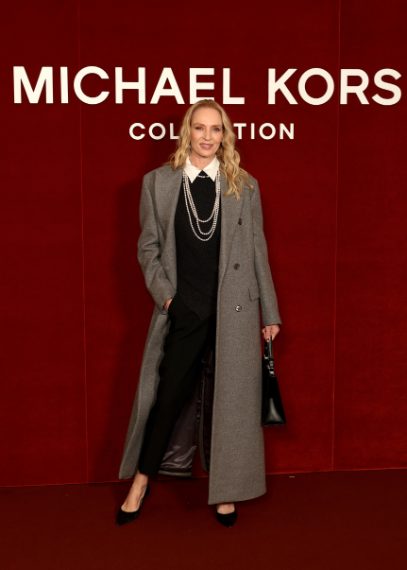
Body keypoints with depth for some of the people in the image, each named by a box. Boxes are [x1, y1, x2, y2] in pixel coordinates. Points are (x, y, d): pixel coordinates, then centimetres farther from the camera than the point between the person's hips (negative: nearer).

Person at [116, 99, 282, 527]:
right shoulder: (158, 182, 2)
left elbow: (258, 252, 4)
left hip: (234, 309, 0)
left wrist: (269, 312, 4)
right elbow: (148, 246, 6)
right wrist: (164, 294, -6)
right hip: (184, 311, 0)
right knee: (168, 396, 6)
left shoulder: (244, 185, 2)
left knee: (231, 398, 7)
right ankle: (140, 485, 25)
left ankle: (225, 492, 23)